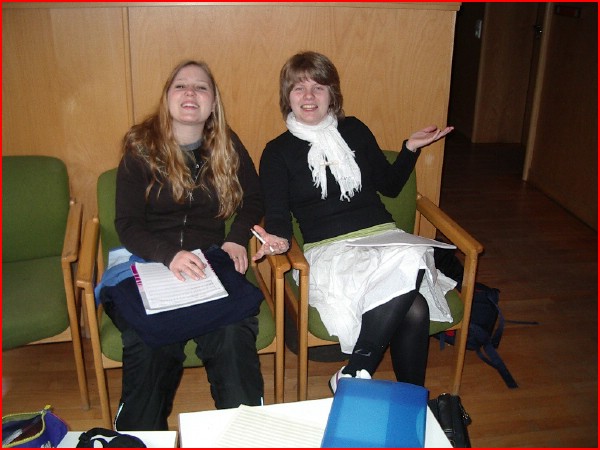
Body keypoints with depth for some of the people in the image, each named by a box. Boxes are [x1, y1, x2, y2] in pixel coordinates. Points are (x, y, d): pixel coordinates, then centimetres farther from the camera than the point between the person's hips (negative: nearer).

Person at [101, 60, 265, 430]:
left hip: (211, 261, 2)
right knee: (151, 343, -31)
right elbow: (128, 224, -2)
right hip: (149, 262, -1)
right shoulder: (140, 148, 3)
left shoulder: (228, 146, 10)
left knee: (233, 336, -29)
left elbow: (253, 200, 21)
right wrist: (170, 255, -21)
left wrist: (237, 239, 1)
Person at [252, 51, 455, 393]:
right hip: (328, 249, -3)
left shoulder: (355, 130, 17)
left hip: (382, 235, 4)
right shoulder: (278, 152, 9)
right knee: (413, 310, -31)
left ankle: (351, 377, -22)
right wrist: (278, 237, -21)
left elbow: (390, 185, 23)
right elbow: (277, 213, 1)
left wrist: (411, 149, 9)